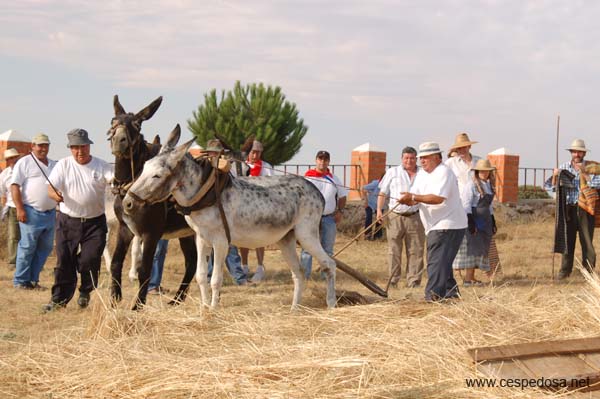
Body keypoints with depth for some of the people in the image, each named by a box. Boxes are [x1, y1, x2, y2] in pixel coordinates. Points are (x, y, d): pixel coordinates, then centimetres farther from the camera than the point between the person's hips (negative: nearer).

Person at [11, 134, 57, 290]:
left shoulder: (54, 165, 18)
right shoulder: (24, 163, -2)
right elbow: (15, 186, -8)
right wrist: (19, 209, -16)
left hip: (50, 213, 7)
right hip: (31, 212, -7)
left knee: (45, 247, 7)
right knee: (27, 247, -6)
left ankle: (33, 279, 14)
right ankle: (20, 281, 1)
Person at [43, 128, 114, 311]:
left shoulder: (101, 166, -2)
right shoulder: (63, 165, 0)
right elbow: (51, 188, -8)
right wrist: (55, 195, -31)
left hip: (95, 222, -1)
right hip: (67, 221, 1)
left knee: (90, 260, -9)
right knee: (64, 261, 2)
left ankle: (85, 292, 17)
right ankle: (59, 298, 14)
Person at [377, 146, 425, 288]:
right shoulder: (392, 172, 12)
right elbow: (383, 193, 10)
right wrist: (379, 209, -1)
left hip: (415, 217, 1)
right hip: (395, 216, -1)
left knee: (415, 251, 0)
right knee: (394, 250, 0)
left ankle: (413, 281, 5)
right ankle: (393, 280, 5)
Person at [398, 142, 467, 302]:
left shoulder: (444, 172, -15)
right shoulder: (422, 175, 14)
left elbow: (438, 198, -28)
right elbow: (414, 199, 7)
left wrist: (413, 197, -31)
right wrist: (408, 200, -18)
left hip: (448, 224, -10)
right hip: (436, 227, 10)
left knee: (437, 262, -16)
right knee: (442, 261, 17)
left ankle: (434, 295, -21)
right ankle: (451, 292, 27)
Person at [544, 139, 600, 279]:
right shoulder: (564, 167, 8)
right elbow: (551, 187, 9)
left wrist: (583, 173, -20)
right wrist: (555, 176, -11)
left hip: (585, 209, -2)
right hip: (568, 208, 2)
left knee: (587, 240, -1)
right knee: (567, 240, 7)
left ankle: (589, 270, 5)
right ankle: (565, 270, 14)